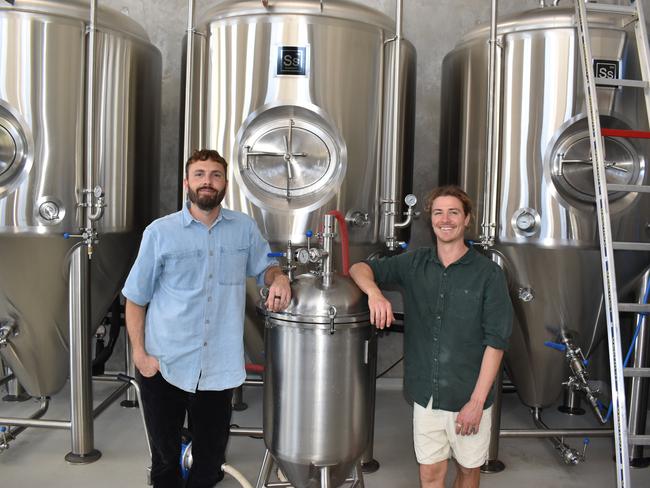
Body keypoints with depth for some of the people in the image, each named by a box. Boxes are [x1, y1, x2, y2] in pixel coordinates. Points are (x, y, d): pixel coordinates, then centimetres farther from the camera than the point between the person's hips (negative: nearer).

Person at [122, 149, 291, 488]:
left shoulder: (245, 228, 1)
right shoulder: (160, 232, -4)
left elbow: (264, 266, 16)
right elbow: (136, 298, 1)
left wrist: (279, 278, -7)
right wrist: (139, 354, -6)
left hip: (218, 368, 1)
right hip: (164, 365, -1)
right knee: (165, 459, 18)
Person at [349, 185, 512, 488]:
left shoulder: (488, 273, -8)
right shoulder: (414, 264, 1)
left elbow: (496, 340, -9)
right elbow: (360, 268, -1)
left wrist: (477, 401, -13)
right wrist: (374, 292, -24)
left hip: (468, 396, -2)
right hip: (426, 393, 2)